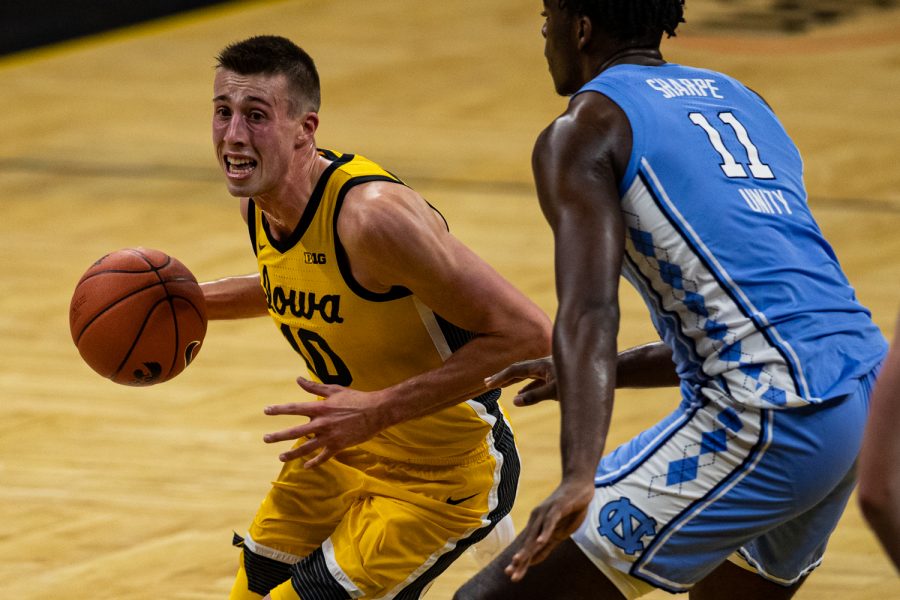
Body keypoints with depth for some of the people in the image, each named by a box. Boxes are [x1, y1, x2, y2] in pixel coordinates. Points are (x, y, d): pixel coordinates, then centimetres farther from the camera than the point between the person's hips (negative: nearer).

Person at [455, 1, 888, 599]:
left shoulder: (583, 131, 1)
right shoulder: (739, 99, 25)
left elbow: (589, 313, -16)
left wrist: (580, 478, -28)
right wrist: (592, 372, 36)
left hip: (767, 425, -9)